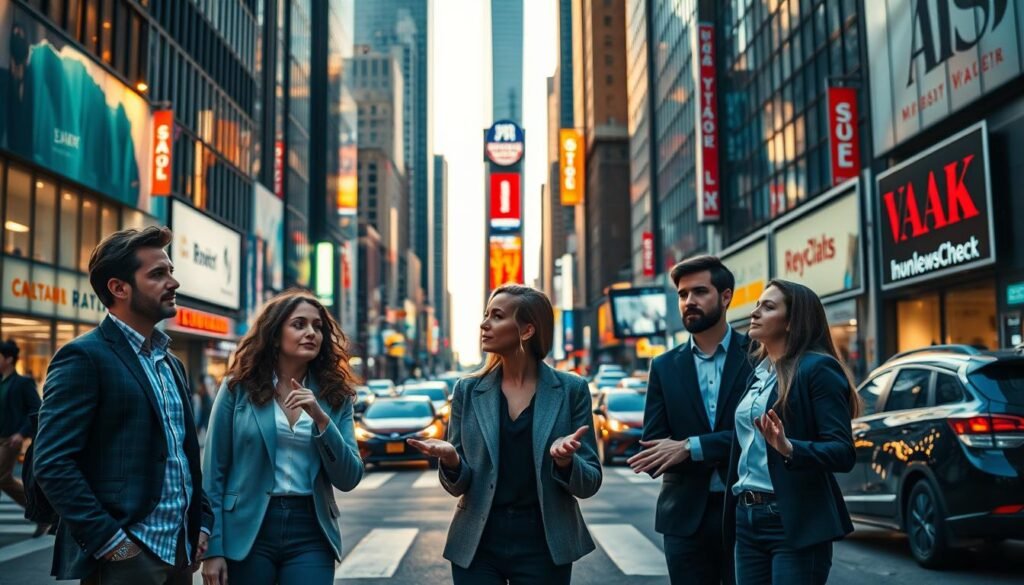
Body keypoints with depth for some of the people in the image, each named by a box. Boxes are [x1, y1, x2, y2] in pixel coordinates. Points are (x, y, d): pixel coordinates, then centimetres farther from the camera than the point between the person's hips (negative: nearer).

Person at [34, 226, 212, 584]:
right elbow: (52, 463, -16)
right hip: (125, 556, -7)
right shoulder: (84, 357, -9)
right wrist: (108, 540, -17)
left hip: (180, 552, 7)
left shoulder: (172, 364, 15)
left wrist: (202, 523, 9)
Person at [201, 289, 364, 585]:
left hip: (311, 534, 1)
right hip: (247, 530, -1)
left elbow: (349, 479, -1)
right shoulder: (238, 387, -1)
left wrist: (321, 419, -13)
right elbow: (215, 470, -1)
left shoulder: (336, 396, 4)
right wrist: (213, 548, -5)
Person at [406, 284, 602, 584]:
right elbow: (458, 486, 3)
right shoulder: (468, 390, 1)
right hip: (478, 546, 1)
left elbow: (589, 484, -2)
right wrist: (451, 460, -18)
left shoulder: (571, 389, -4)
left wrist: (565, 461, -23)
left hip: (544, 545, -1)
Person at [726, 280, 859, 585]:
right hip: (747, 518, 7)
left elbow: (843, 453, -14)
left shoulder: (817, 368, -8)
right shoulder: (756, 373, 13)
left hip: (796, 522, -7)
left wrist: (788, 448, -29)